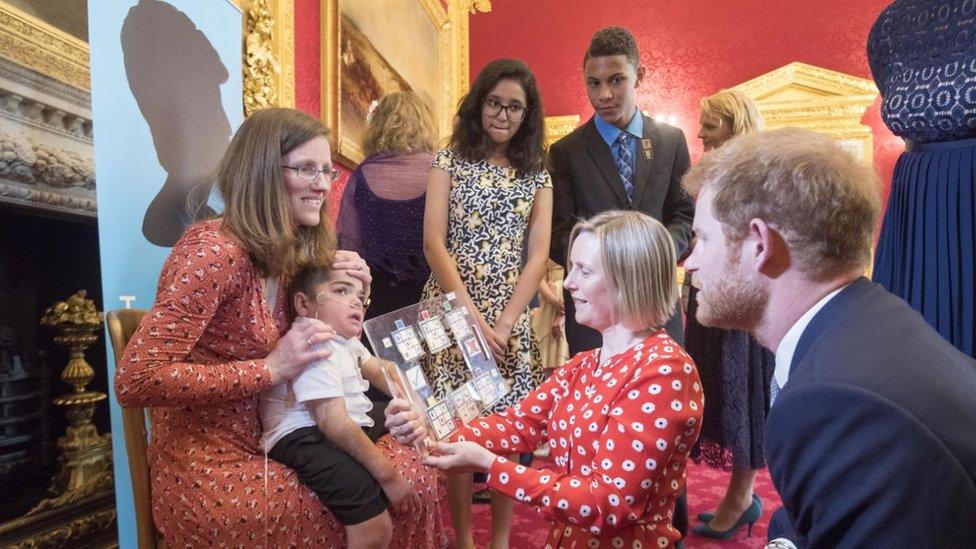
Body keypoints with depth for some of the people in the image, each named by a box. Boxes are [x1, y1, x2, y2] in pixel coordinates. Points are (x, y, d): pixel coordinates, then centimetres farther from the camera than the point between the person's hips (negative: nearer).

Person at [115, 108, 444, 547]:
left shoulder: (284, 256, 6)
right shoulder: (215, 249, -20)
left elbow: (315, 353, 15)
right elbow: (135, 381, -24)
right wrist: (271, 369, -24)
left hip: (259, 451, 8)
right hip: (209, 479, -7)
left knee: (408, 463, 1)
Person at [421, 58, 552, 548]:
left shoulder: (537, 176, 9)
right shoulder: (449, 161, 4)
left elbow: (538, 257, 1)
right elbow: (433, 243, -5)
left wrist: (503, 323, -11)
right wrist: (471, 316, -13)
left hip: (510, 317, 2)